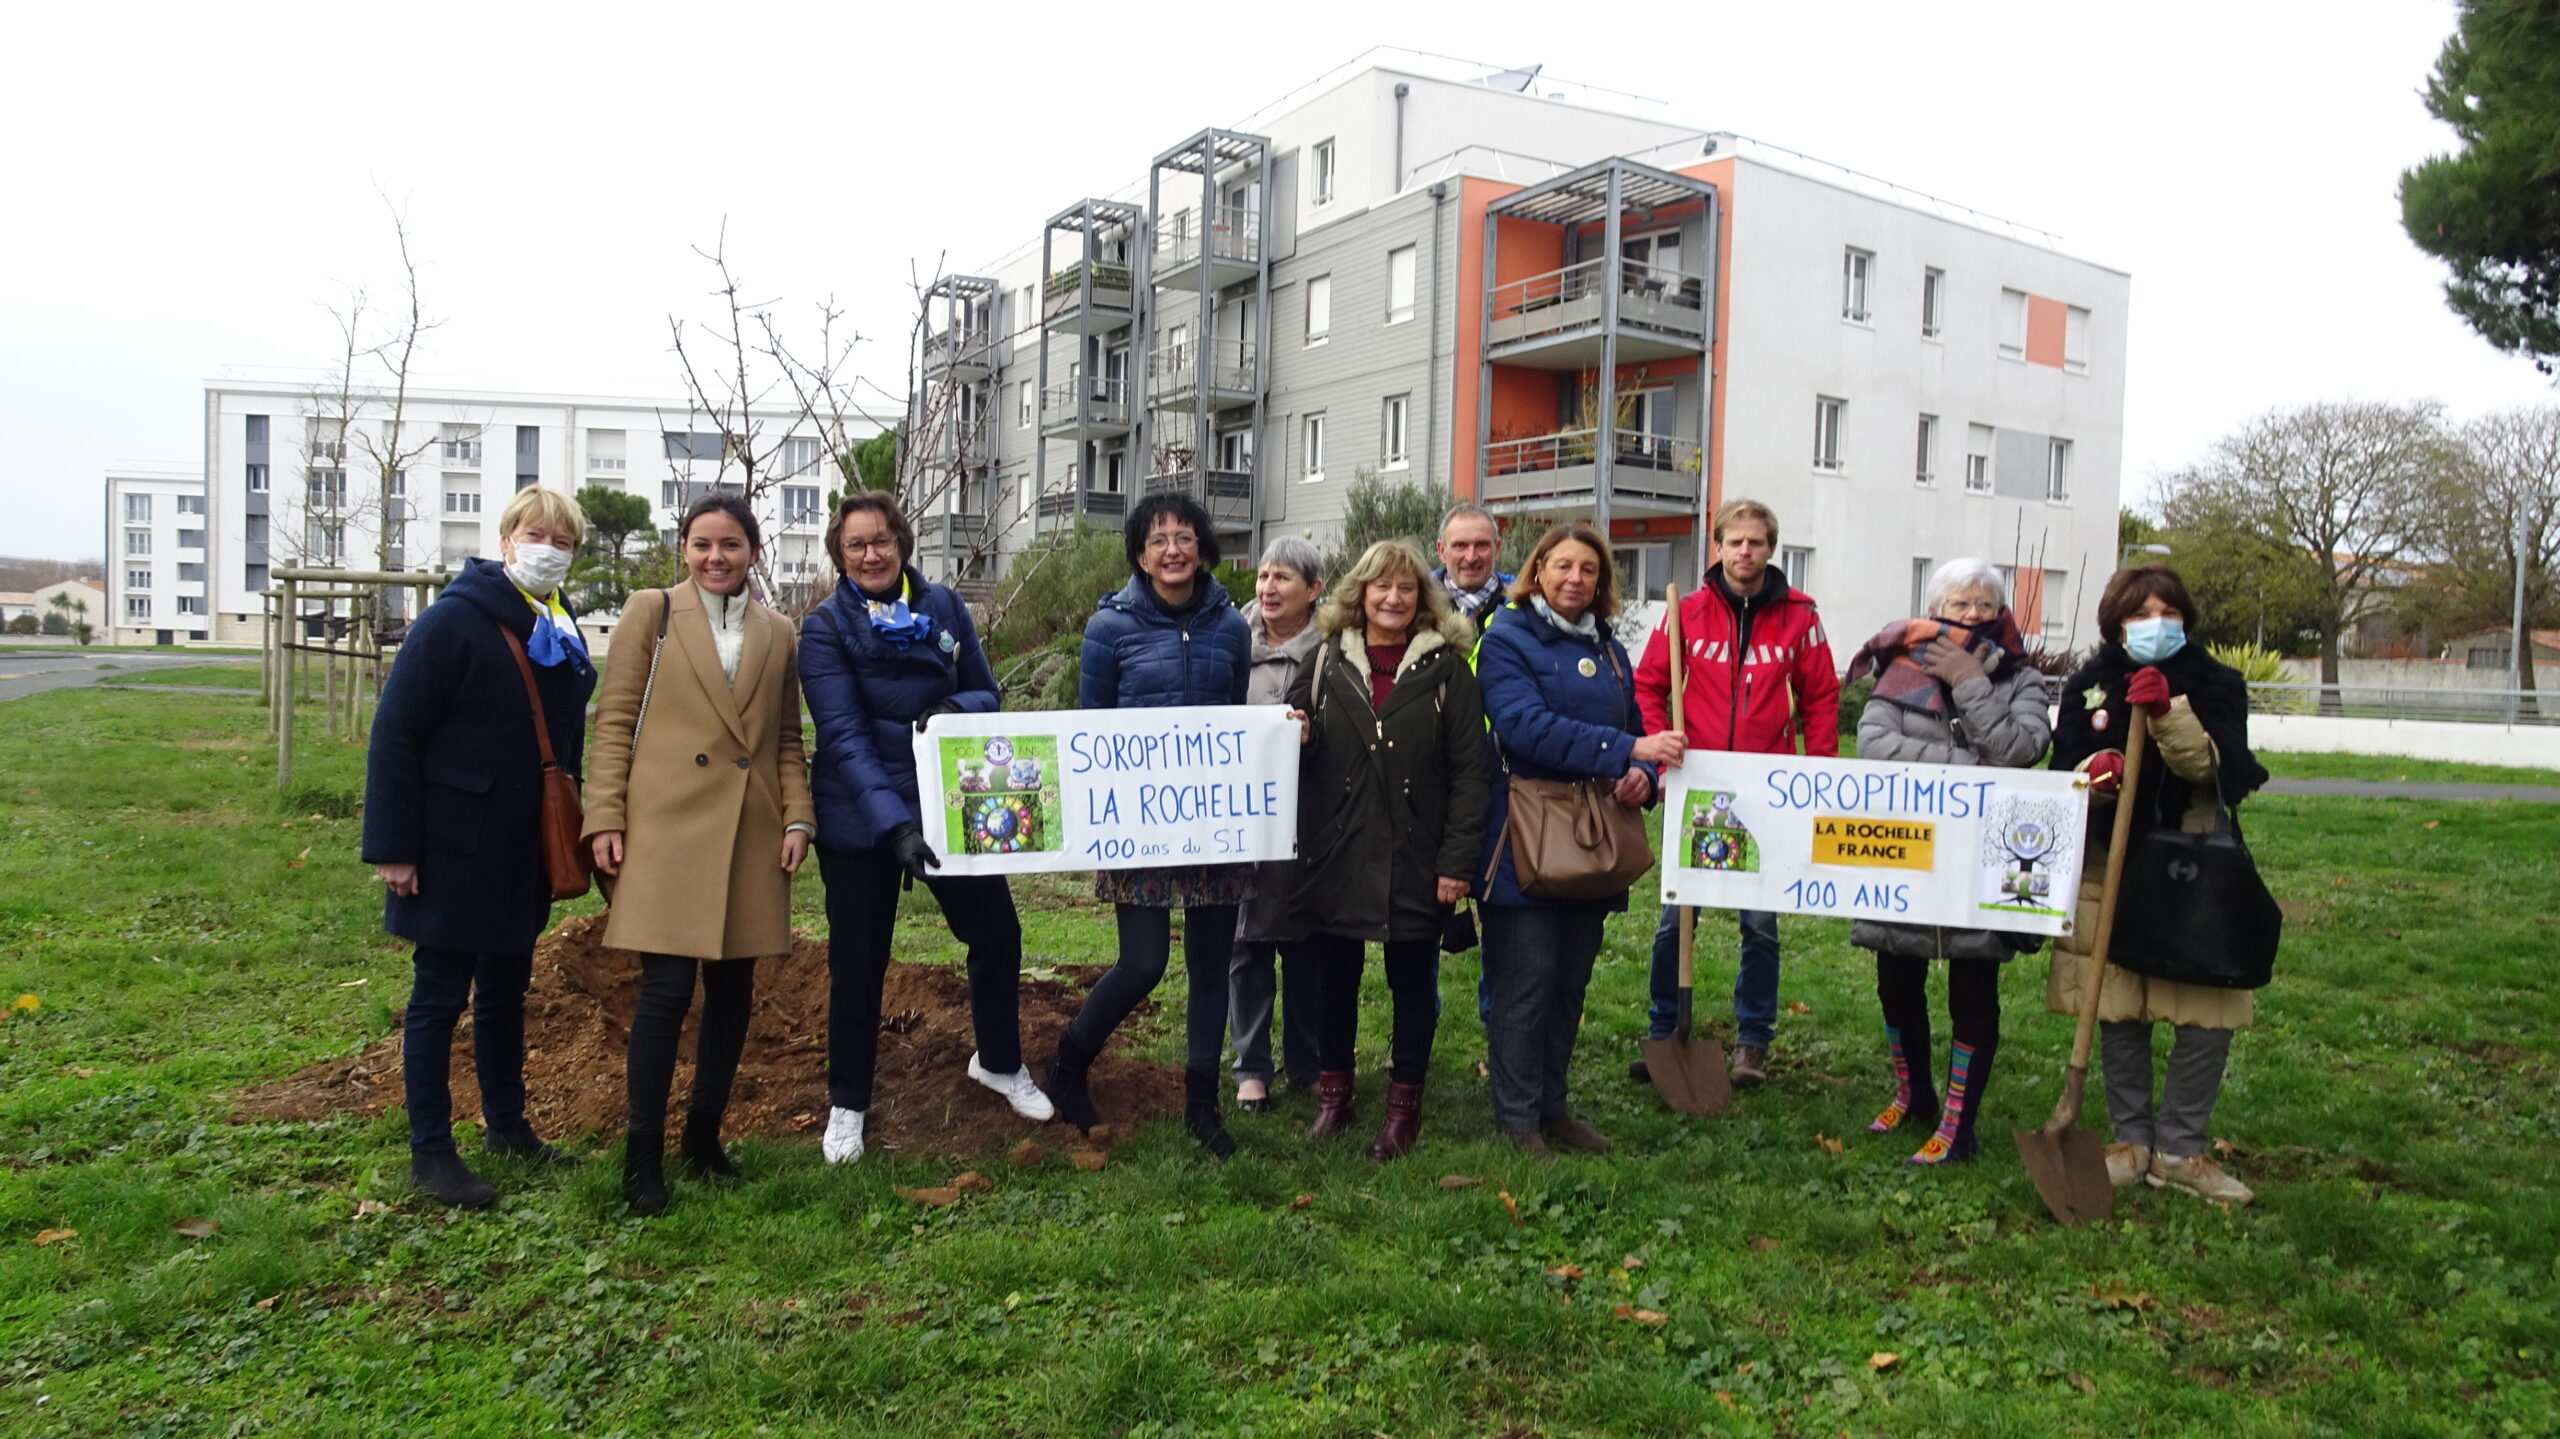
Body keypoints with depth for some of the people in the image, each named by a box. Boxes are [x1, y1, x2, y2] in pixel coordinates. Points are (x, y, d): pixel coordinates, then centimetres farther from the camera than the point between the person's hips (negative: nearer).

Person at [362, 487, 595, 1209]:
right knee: (440, 996, 4)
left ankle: (506, 1122, 33)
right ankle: (430, 1151, 15)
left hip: (524, 850, 7)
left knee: (506, 987, 18)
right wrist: (392, 848, -17)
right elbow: (395, 734, -16)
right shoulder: (454, 620, -15)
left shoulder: (562, 629, 6)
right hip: (455, 848, -7)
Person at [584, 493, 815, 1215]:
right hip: (667, 827, -4)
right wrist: (605, 818, -6)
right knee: (667, 988, -6)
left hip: (751, 833, 4)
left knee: (732, 989, 8)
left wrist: (798, 817, 3)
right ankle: (643, 1156, 7)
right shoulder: (651, 613, 4)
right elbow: (613, 720, 1)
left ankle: (703, 1135, 24)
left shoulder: (778, 634, 13)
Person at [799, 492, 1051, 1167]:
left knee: (997, 933, 8)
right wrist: (894, 823, -30)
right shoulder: (825, 628, -9)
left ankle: (999, 1063, 34)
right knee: (857, 962, 6)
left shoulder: (944, 607, 1)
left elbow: (986, 692, 7)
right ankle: (847, 1104, 25)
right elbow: (844, 735, -18)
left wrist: (958, 709, -19)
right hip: (860, 820, -3)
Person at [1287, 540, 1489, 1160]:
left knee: (1414, 982, 9)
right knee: (1333, 978, 11)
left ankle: (1404, 1103, 23)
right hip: (1335, 857, 2)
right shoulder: (1326, 662, 6)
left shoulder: (1445, 668, -1)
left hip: (1415, 862, -2)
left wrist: (1457, 859, -10)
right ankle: (1333, 1094, 28)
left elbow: (1469, 771, -4)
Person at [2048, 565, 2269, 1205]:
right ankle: (2131, 1140, 21)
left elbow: (2217, 770, -14)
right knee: (2119, 1014, 6)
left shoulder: (2217, 683, 0)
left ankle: (2179, 1150, 12)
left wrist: (2168, 714, -29)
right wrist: (2096, 774, -22)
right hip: (2109, 871, 1)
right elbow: (2064, 773, 0)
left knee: (2209, 1017, -3)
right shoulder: (2087, 685, 4)